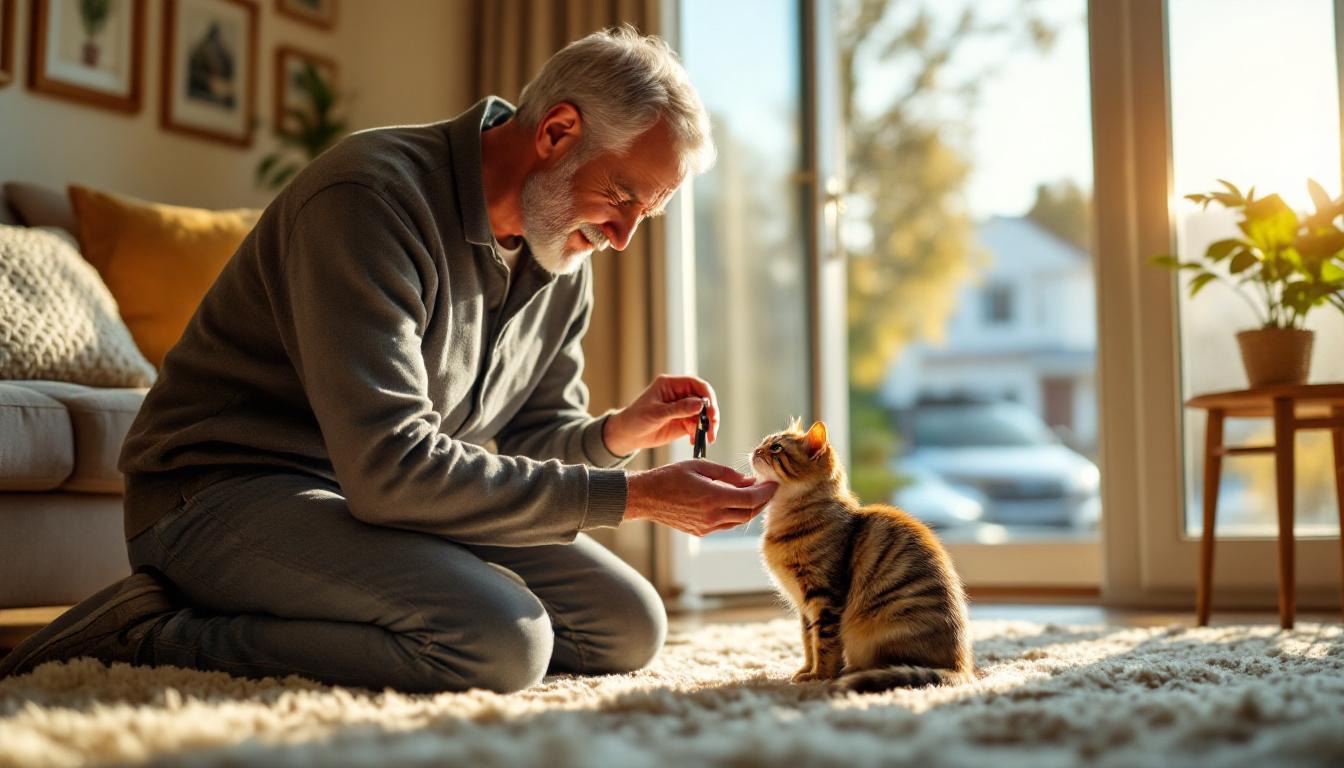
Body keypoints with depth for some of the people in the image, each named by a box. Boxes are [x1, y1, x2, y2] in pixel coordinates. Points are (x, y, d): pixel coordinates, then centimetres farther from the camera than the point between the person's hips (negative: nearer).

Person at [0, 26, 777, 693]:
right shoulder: (371, 196, -23)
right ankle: (158, 631, -14)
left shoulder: (566, 256, 4)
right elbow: (390, 469, -30)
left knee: (631, 627, -2)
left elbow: (538, 431, 16)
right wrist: (633, 495, -26)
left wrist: (616, 434, -9)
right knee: (500, 640, -30)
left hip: (399, 498, 9)